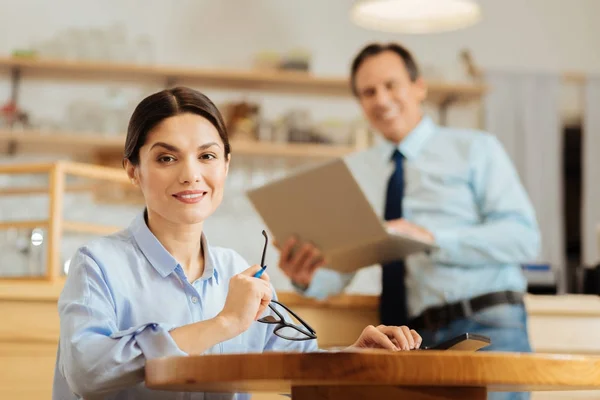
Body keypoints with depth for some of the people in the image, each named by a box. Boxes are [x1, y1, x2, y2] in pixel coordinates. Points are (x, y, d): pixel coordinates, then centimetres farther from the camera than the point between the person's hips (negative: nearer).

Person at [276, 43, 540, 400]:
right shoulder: (354, 170, 18)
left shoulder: (475, 149, 8)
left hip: (486, 329, -3)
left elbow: (523, 236, -5)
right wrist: (305, 276, -15)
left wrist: (431, 239, -18)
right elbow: (335, 271, 10)